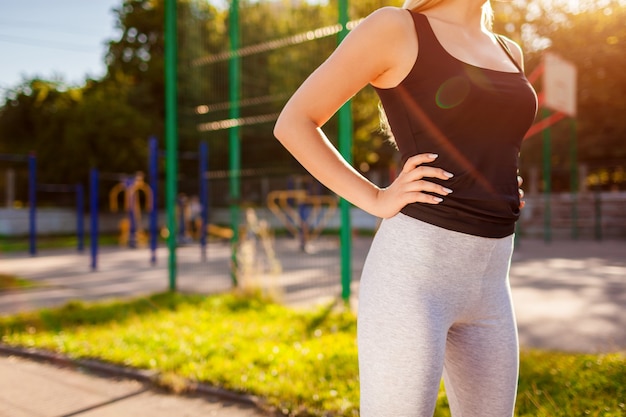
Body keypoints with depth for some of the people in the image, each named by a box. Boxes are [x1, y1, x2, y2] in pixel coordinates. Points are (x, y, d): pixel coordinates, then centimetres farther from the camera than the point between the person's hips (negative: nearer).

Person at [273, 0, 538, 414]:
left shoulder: (508, 53, 18)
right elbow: (293, 123, -3)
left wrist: (498, 189, 16)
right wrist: (377, 200, -9)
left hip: (487, 283, 8)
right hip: (411, 274, -7)